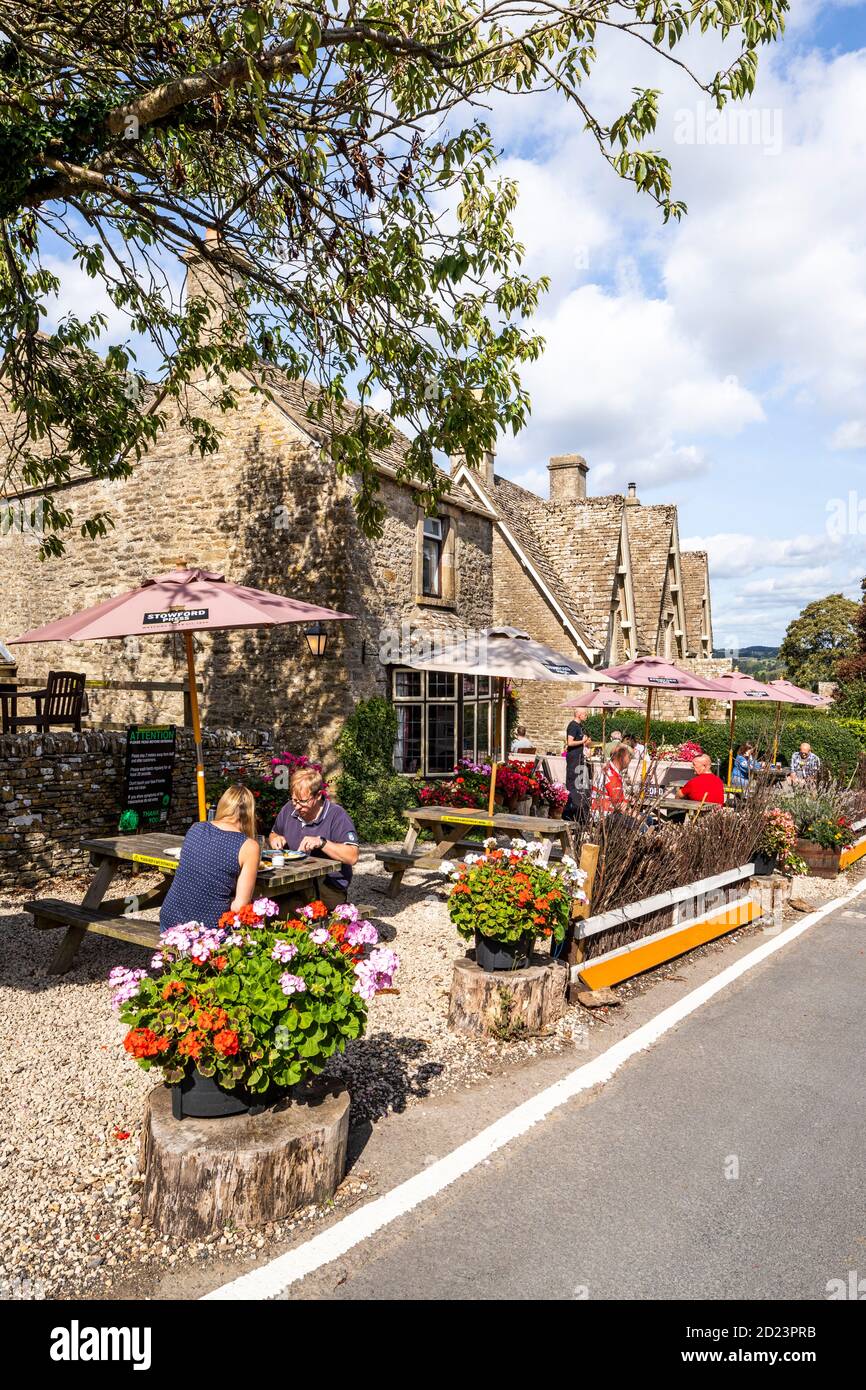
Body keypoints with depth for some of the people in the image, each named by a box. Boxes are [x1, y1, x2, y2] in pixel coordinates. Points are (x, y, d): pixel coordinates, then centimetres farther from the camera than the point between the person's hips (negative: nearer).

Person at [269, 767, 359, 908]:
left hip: (330, 886, -5)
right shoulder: (289, 809, 10)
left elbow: (352, 857, -17)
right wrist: (275, 839, 4)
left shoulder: (337, 815, -9)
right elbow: (273, 834, 29)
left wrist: (322, 842, -26)